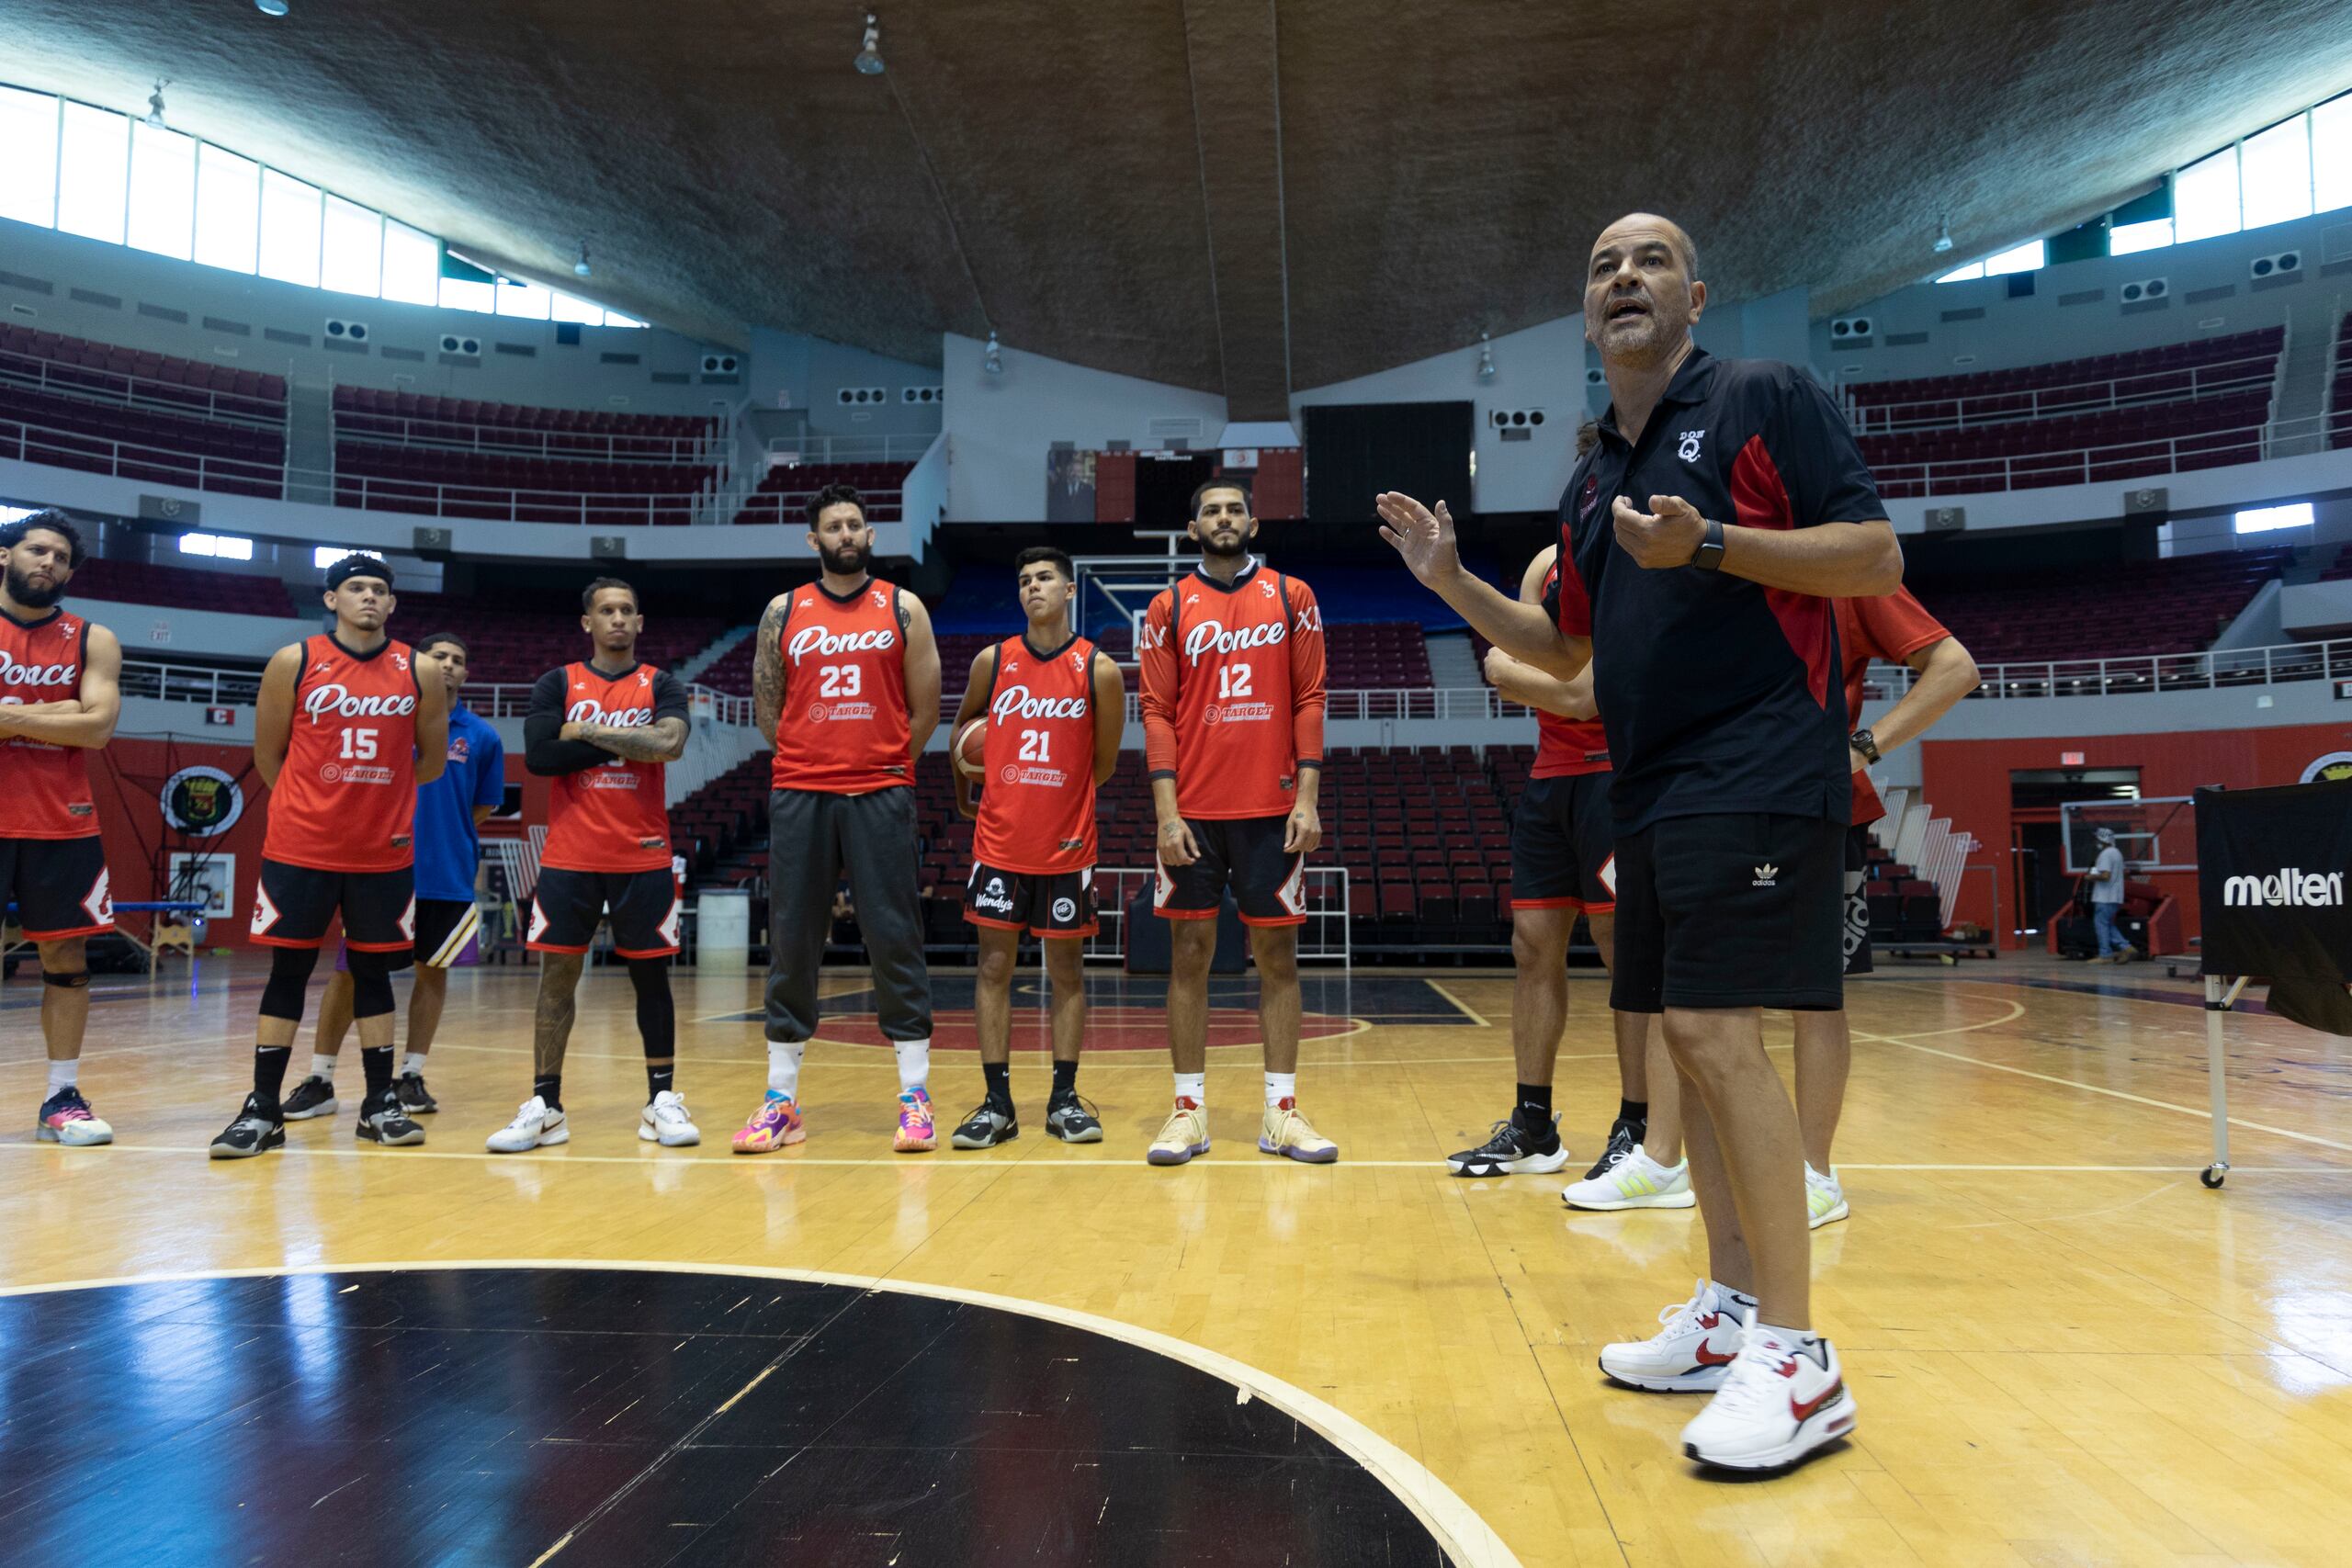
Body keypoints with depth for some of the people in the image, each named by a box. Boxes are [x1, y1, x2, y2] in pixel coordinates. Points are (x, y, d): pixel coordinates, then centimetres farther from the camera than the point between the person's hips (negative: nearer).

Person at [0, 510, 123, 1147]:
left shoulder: (92, 640, 7)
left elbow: (98, 726, -6)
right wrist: (55, 713, -12)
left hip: (61, 825, 2)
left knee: (66, 959, 5)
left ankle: (62, 1098, 13)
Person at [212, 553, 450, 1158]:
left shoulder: (420, 672, 2)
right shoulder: (294, 662, -1)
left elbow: (432, 760, 12)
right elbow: (267, 755, 7)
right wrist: (318, 801, 10)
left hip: (385, 851, 1)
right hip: (300, 848, -1)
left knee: (372, 971, 9)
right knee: (288, 971, 3)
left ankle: (380, 1103, 17)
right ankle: (263, 1109, 11)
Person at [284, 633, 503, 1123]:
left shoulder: (482, 736, 3)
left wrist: (443, 835, 3)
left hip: (448, 876, 1)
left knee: (433, 970, 8)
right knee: (349, 971, 2)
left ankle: (410, 1077, 20)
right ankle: (320, 1081, 12)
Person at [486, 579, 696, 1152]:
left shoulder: (662, 685, 6)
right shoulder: (557, 684, 7)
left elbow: (669, 744, -14)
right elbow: (538, 755, -9)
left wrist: (587, 731, -9)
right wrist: (623, 742, -8)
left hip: (644, 858, 0)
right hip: (570, 858, 1)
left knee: (650, 974, 4)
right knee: (557, 975, 1)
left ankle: (661, 1100, 12)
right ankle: (544, 1107, 9)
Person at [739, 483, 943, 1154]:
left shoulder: (903, 608, 5)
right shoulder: (783, 612, 9)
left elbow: (925, 710, 6)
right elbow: (766, 705, 12)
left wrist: (886, 767, 8)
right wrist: (813, 758, 8)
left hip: (881, 796, -2)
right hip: (799, 795, 2)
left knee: (896, 941, -1)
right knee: (791, 944, 5)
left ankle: (915, 1097, 6)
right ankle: (781, 1100, 14)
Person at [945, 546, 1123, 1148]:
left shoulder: (1099, 669, -3)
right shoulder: (992, 661, 3)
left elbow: (1102, 765, 4)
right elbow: (962, 725, 21)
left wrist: (1058, 793, 3)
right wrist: (965, 793, 17)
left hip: (1067, 846, -1)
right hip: (999, 843, 2)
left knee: (1066, 969, 5)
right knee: (994, 966, 2)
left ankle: (1064, 1099, 15)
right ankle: (997, 1103, 10)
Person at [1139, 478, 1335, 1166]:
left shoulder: (1292, 597, 7)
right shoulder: (1169, 608, 6)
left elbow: (1309, 699, 3)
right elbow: (1157, 713, 1)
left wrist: (1307, 798, -6)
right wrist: (1166, 812, -8)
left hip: (1273, 808, 0)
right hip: (1193, 811, 0)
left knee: (1277, 954, 4)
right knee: (1190, 954, 3)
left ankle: (1281, 1111, 11)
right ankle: (1189, 1110, 11)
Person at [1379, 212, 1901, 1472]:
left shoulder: (1763, 397, -2)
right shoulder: (1590, 482, 19)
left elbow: (1876, 556, -9)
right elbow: (1564, 650, 24)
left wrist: (1712, 544, -22)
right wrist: (1450, 581, 13)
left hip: (1753, 774, -8)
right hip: (1650, 791, 8)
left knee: (1718, 1033, -14)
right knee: (1689, 1036, 10)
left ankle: (1795, 1356, -4)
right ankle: (1729, 1309, 21)